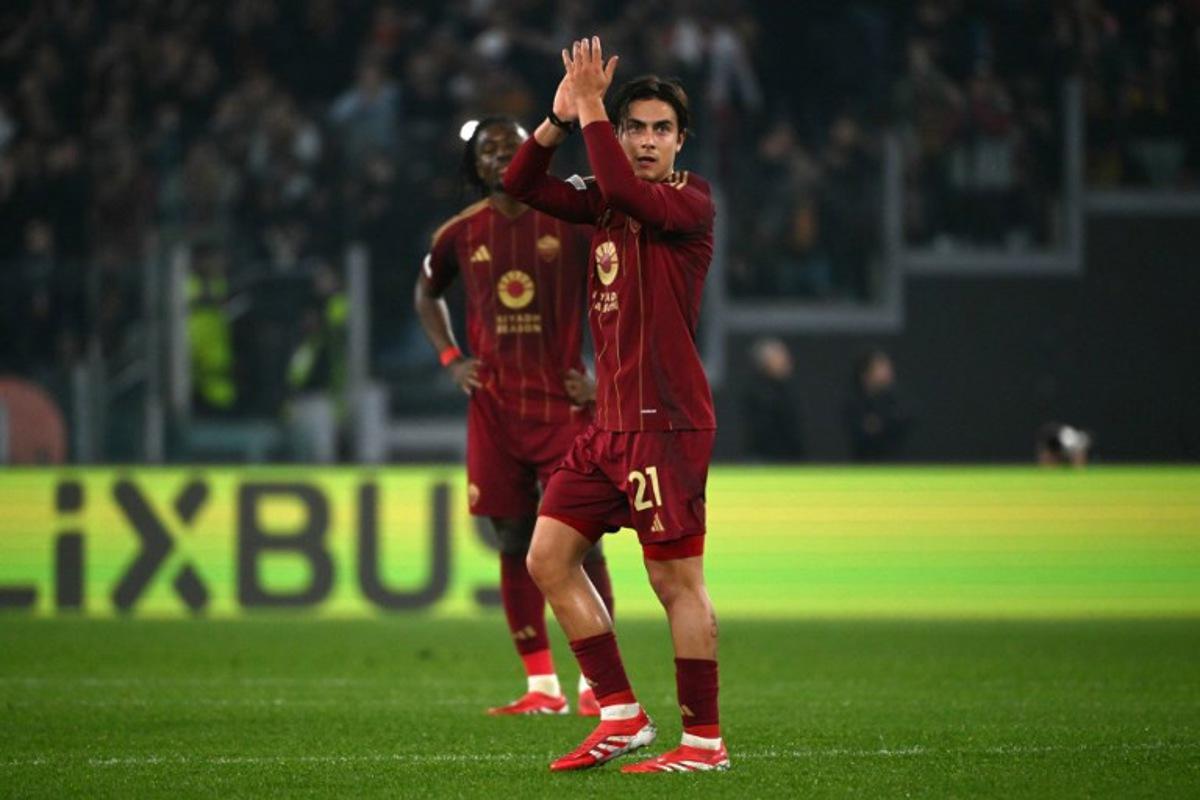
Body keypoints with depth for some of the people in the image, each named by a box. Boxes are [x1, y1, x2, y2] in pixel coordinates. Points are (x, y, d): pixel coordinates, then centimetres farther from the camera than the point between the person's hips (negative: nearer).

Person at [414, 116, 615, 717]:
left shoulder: (572, 221, -5)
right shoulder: (462, 233, 6)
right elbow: (427, 291, 26)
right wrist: (450, 358, 12)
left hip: (562, 400, -3)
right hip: (494, 408, 3)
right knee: (514, 543, 3)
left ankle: (597, 682, 1)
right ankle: (542, 687, 8)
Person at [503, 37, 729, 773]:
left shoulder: (692, 202, -8)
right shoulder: (604, 202, 14)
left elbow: (625, 190, -26)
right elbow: (521, 186, 10)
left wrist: (591, 110, -18)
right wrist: (559, 119, -3)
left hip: (667, 422, -8)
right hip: (610, 423, 8)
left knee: (677, 578, -7)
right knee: (549, 559, 6)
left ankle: (705, 741, -1)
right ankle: (622, 716, 11)